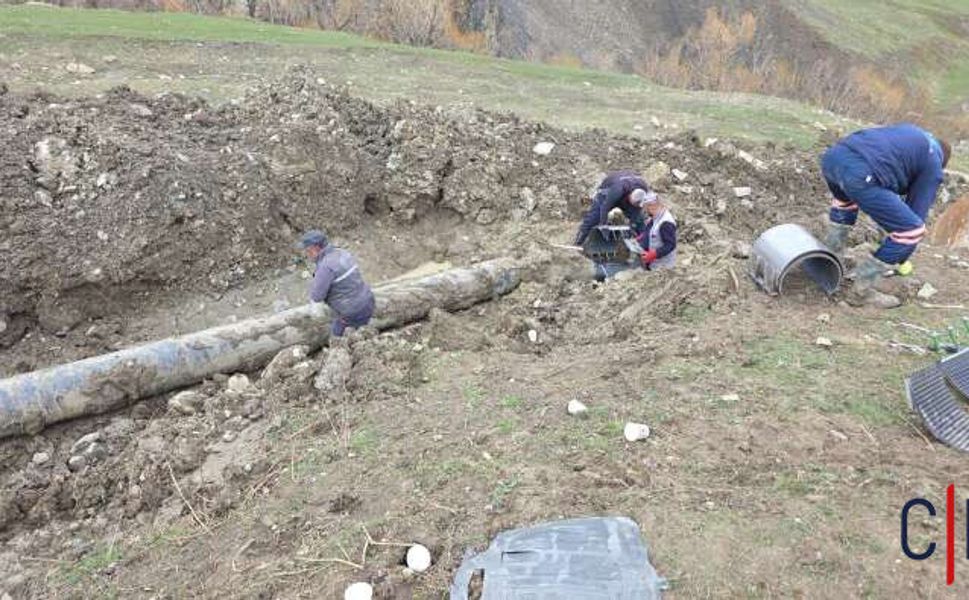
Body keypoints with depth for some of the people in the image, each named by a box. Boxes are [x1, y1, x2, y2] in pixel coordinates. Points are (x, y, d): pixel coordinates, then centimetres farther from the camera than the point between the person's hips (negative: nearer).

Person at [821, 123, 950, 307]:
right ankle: (861, 291, 10)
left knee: (845, 199, 41)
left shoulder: (910, 132, 36)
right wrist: (901, 258, 30)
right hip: (860, 175, -7)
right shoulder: (933, 166, 19)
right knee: (913, 230, 7)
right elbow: (918, 210, 20)